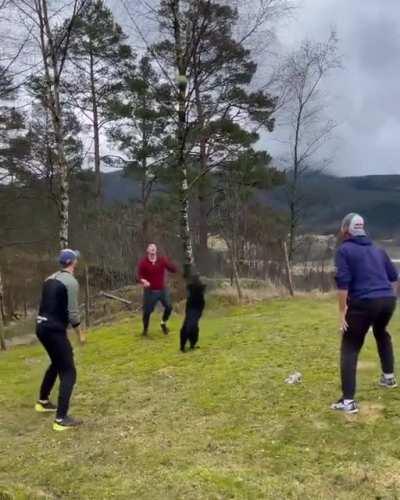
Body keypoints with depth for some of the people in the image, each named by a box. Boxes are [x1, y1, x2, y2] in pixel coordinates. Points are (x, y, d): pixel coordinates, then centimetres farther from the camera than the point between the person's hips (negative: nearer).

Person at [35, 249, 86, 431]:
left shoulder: (50, 279, 12)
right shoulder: (71, 282, -13)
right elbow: (72, 312, -14)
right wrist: (80, 333, -3)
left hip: (41, 327, 9)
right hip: (54, 330, -9)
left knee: (57, 364, 29)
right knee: (68, 372, -3)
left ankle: (42, 402, 44)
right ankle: (61, 419, -6)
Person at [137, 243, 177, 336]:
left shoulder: (162, 260, 0)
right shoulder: (143, 262, -6)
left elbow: (174, 270, -3)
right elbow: (139, 275, -7)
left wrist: (168, 262, -22)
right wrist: (143, 281, -30)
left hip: (162, 289, 2)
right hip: (150, 291, -2)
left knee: (169, 307, -2)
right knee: (147, 310, 0)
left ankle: (163, 324, 25)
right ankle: (145, 329, 24)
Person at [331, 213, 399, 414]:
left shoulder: (344, 250, 1)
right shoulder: (377, 249, 19)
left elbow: (343, 283, -9)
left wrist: (342, 312, -7)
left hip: (363, 303, -6)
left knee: (349, 349, 3)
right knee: (381, 332, 37)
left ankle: (348, 401, -4)